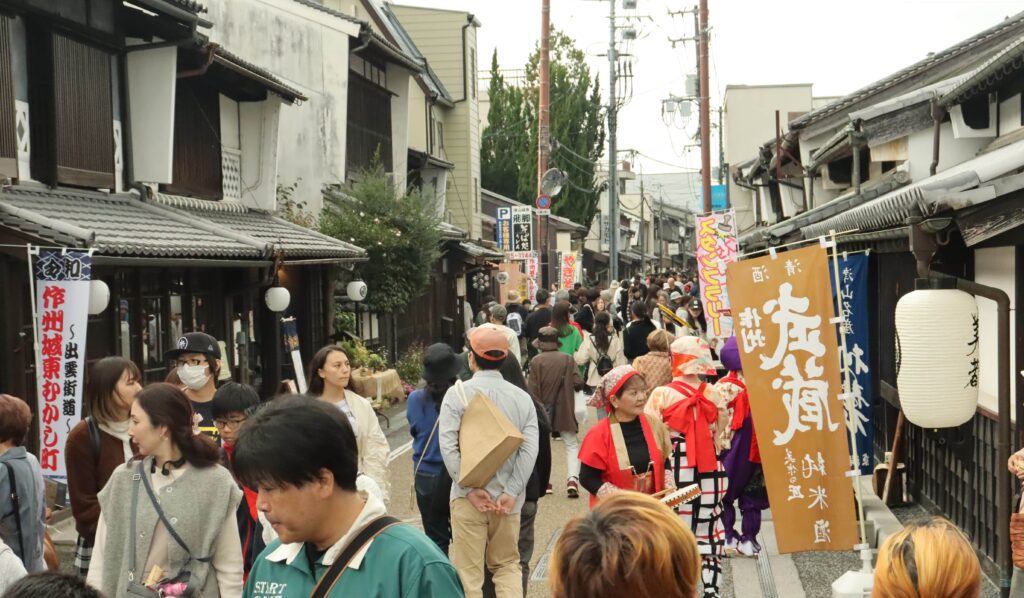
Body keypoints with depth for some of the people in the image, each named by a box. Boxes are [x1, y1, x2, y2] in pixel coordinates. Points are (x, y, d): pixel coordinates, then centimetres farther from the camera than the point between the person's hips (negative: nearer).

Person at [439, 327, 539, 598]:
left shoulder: (457, 394, -4)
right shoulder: (522, 398, 3)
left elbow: (448, 446, -13)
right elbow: (529, 449, -7)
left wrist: (470, 489, -11)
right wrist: (511, 492, -9)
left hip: (468, 495, -3)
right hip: (508, 497, 3)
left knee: (468, 570, 4)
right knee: (507, 565, 16)